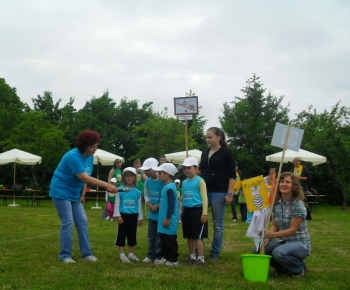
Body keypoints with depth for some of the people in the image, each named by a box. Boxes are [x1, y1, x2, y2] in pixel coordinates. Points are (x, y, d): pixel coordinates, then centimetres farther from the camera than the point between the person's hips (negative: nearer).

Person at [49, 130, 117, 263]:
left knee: (82, 222, 3)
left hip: (74, 194, 8)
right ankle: (65, 255, 2)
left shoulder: (90, 157, 1)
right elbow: (84, 178, -33)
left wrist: (82, 195, 2)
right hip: (61, 192, -8)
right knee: (67, 223, -9)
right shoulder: (73, 156, -26)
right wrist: (107, 185, -37)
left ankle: (86, 253, 8)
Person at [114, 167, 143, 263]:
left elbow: (139, 205, 8)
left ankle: (131, 254, 24)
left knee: (132, 235, 13)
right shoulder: (120, 190, -6)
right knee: (121, 235, 3)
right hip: (123, 215, -3)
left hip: (133, 216, 3)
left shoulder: (137, 192, 3)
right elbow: (117, 204, -4)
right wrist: (118, 215, -10)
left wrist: (140, 218, 8)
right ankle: (122, 255, 10)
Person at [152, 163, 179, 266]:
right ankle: (165, 257, 27)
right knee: (164, 239, 17)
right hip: (164, 218, 10)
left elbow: (171, 204, -22)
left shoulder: (170, 187, -20)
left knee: (170, 240, 0)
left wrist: (168, 219, -20)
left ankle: (173, 260, 9)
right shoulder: (166, 186, 11)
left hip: (169, 220, -10)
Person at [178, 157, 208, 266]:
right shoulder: (184, 182, 13)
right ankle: (192, 256, 25)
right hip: (187, 211, 7)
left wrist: (204, 213, -14)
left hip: (197, 211, -7)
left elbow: (204, 198, -10)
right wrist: (182, 212, 19)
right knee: (189, 236, 14)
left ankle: (201, 258, 1)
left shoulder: (200, 181, -8)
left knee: (198, 236, -5)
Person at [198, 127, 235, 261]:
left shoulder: (226, 153, -2)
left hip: (219, 192, -5)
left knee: (217, 224, 2)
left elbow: (232, 175, -5)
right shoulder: (205, 153, 13)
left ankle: (215, 252, 11)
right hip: (204, 191, 5)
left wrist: (230, 193, -11)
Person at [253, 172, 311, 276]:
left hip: (300, 244, -6)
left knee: (278, 252, -35)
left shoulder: (298, 204, -18)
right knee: (257, 249, -13)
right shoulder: (276, 204, 2)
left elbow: (292, 230, -20)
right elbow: (275, 226, 6)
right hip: (284, 241, 6)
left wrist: (272, 235, -31)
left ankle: (300, 267, -3)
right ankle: (282, 267, 12)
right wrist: (266, 238, -13)